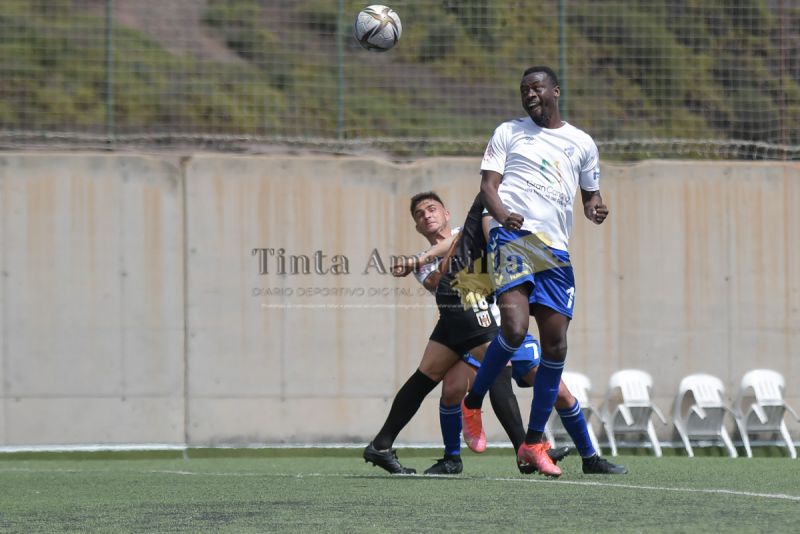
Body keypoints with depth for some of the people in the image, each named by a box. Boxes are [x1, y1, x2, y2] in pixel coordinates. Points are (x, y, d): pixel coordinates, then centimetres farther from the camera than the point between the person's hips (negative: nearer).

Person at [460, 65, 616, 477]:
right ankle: (473, 405, -1)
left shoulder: (582, 143, 21)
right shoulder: (509, 133, 13)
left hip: (555, 249, 4)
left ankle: (534, 443, 10)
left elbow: (590, 195, 29)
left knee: (555, 346, -1)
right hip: (513, 237, -4)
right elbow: (488, 184, 5)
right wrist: (501, 212, -17)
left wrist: (595, 209, 4)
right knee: (514, 329, -24)